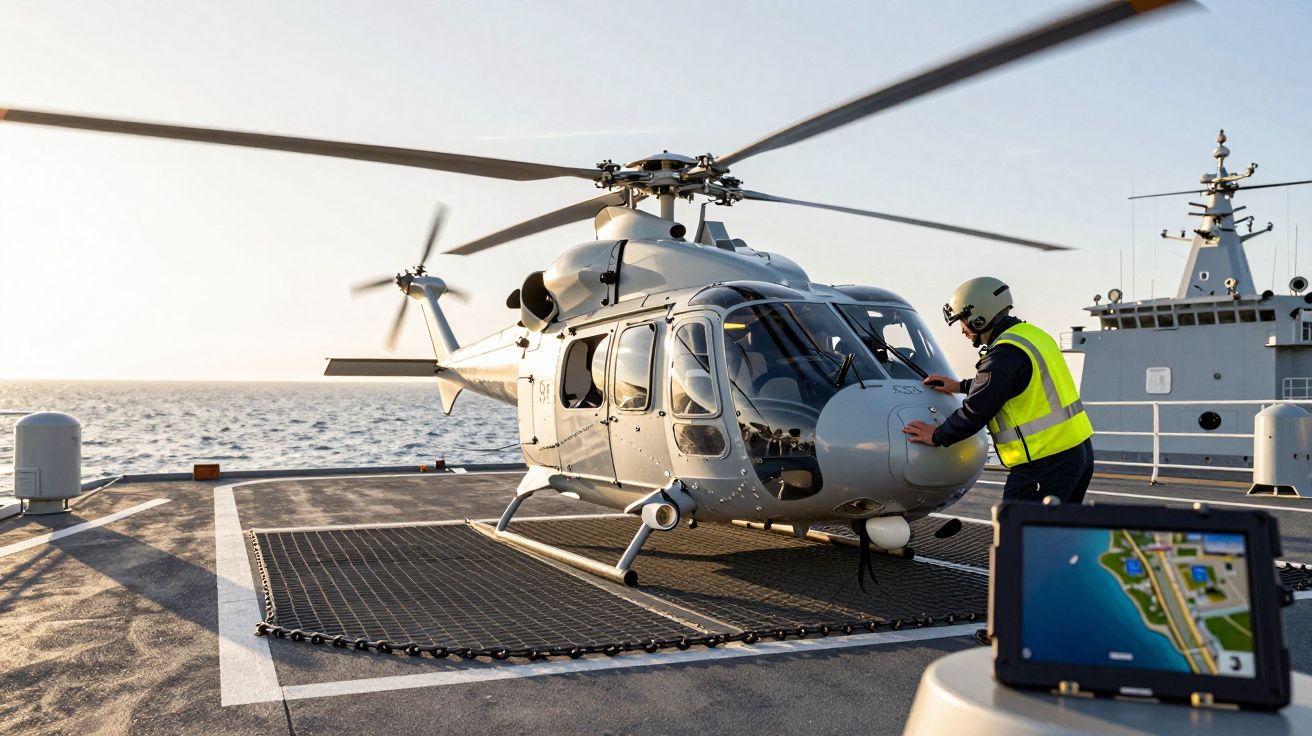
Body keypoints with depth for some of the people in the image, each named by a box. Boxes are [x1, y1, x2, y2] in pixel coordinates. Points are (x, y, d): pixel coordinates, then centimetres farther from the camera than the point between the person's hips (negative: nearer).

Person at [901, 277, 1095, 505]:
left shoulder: (1005, 355, -19)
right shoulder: (1031, 334, 12)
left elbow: (976, 410, -18)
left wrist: (936, 436, -4)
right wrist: (961, 386, 33)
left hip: (1045, 464, -10)